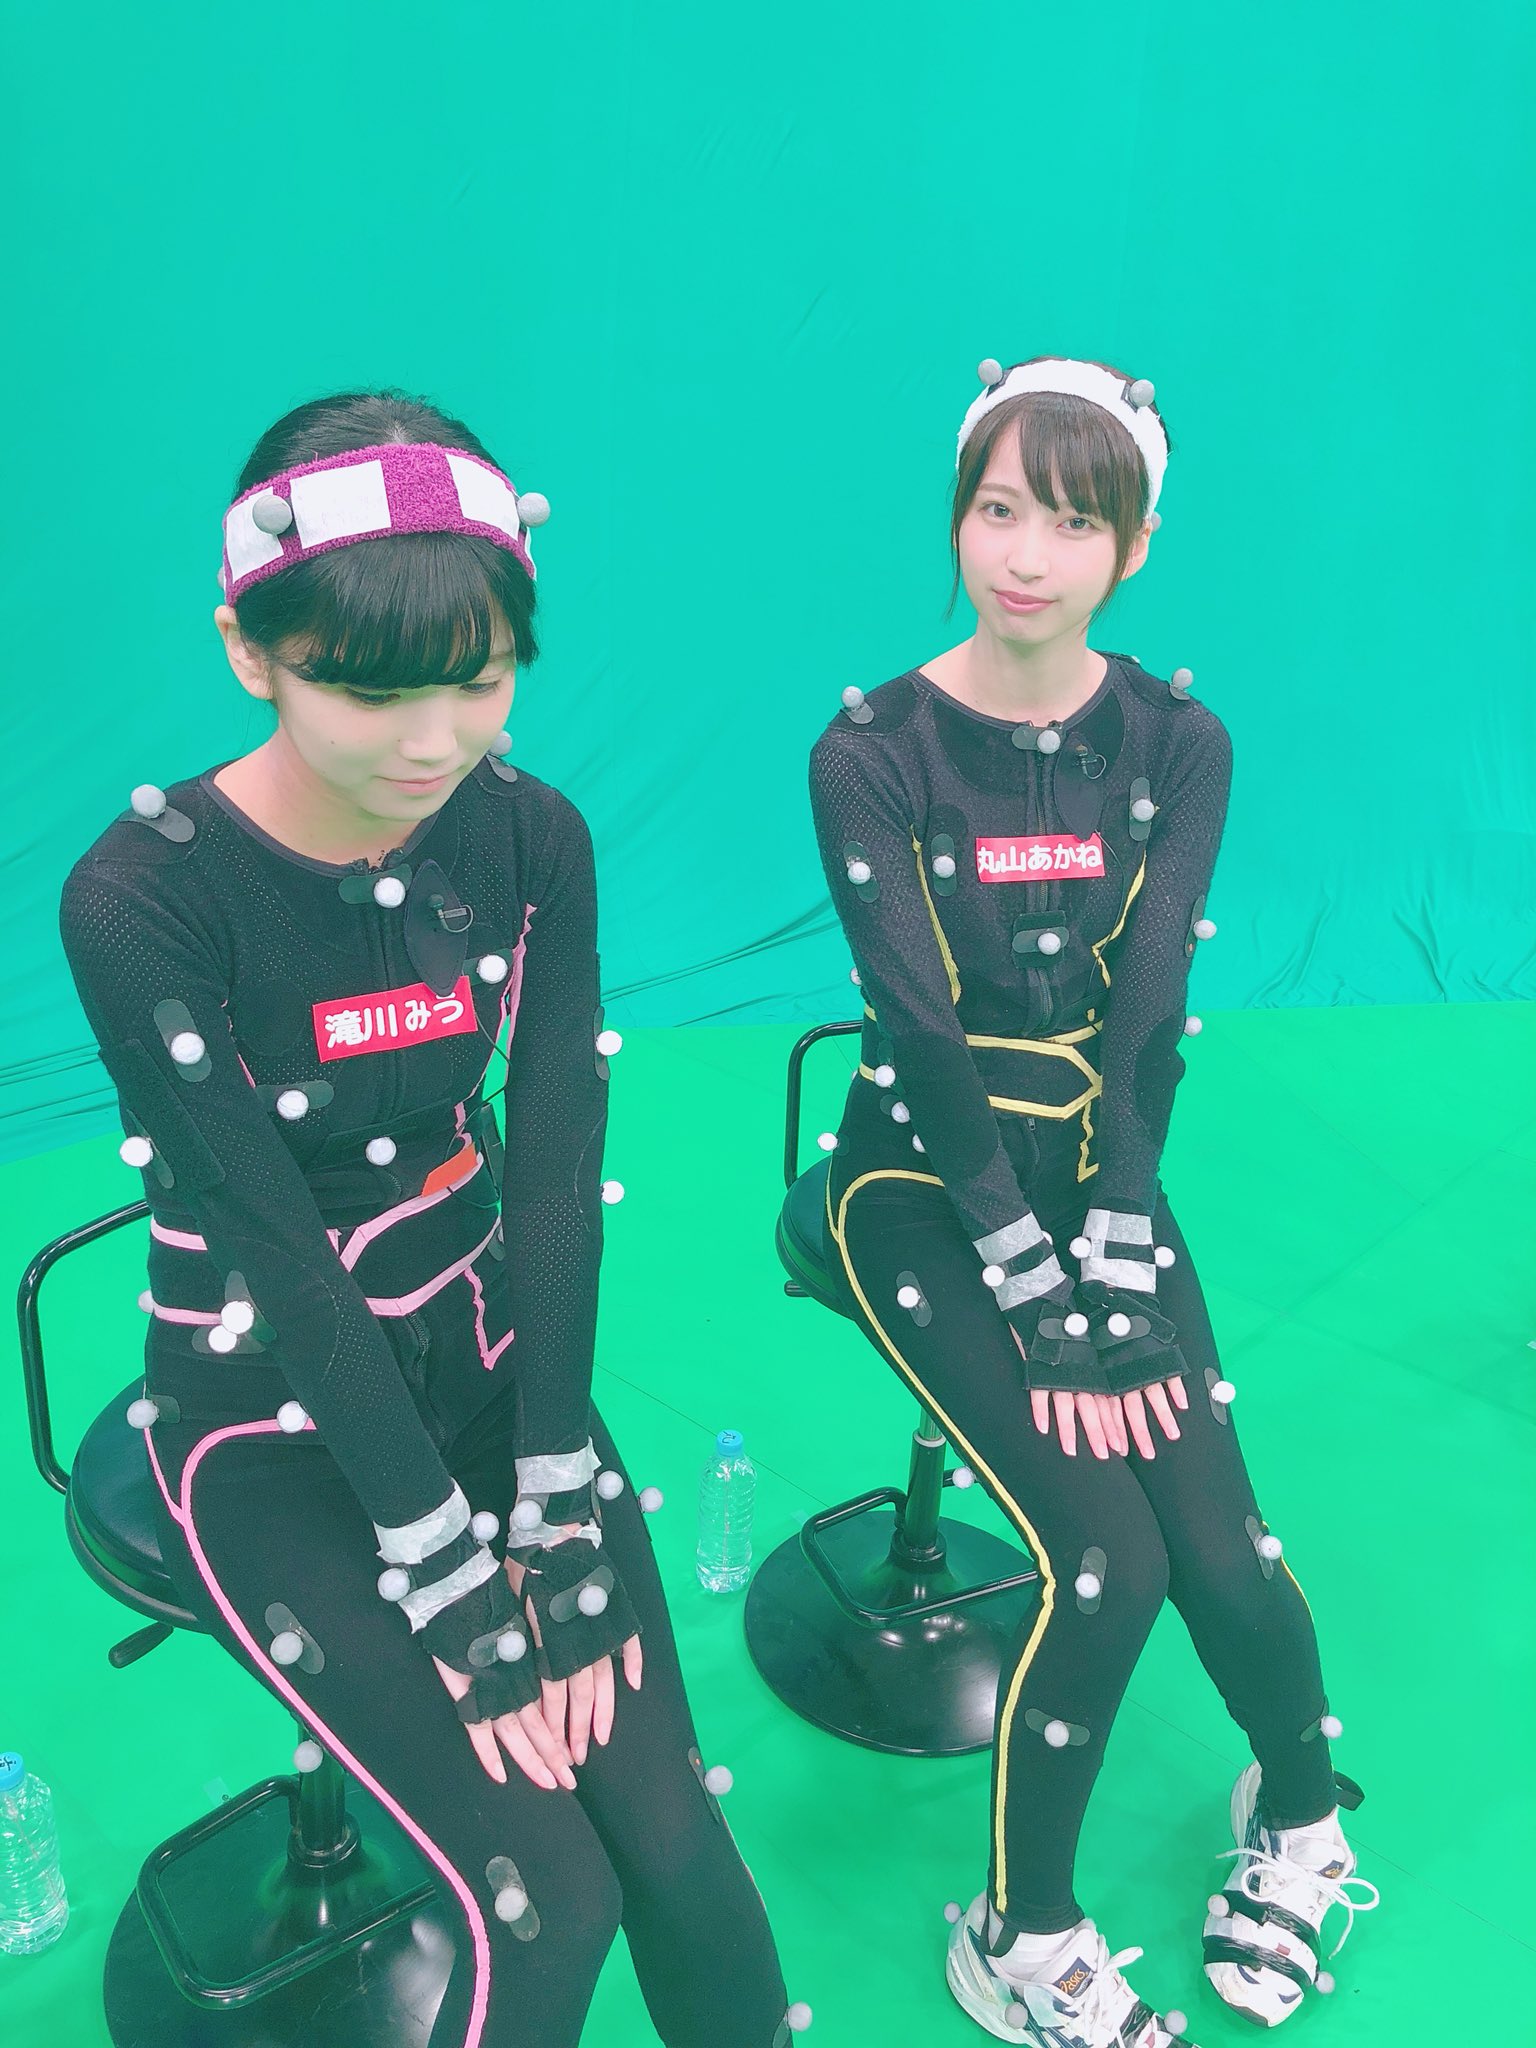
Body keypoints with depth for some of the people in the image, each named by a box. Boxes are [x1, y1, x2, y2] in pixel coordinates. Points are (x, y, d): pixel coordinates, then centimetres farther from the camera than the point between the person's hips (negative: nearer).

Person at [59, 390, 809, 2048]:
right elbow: (278, 1256, -21)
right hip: (273, 1424, -3)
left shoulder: (530, 839, -8)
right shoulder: (142, 896, -21)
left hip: (491, 1362, 4)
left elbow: (554, 1176, -10)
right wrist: (456, 1589, -19)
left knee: (675, 1839, -7)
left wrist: (561, 1520, -13)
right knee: (545, 1899, -11)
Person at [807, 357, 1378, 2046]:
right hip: (928, 1188, -2)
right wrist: (1037, 1303, -19)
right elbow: (927, 1035, -16)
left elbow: (1144, 1022, -8)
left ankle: (1301, 1810, 26)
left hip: (1101, 1174, 3)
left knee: (1218, 1544, -10)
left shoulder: (1177, 746, -1)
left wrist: (1113, 1270, -17)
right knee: (1104, 1558, -17)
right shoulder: (872, 751, -10)